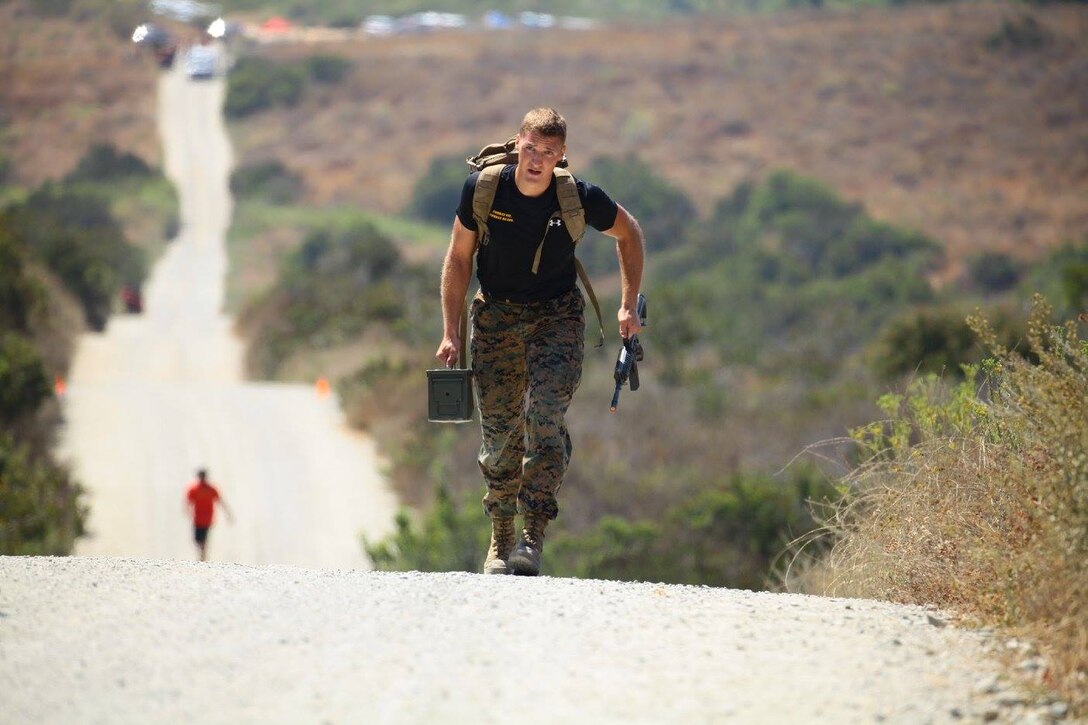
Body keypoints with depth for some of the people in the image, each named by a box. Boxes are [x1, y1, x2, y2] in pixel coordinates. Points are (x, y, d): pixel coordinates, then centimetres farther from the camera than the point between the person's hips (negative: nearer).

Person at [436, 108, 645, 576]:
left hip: (557, 315, -1)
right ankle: (501, 539, 22)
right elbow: (458, 259, 0)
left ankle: (533, 537, -20)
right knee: (499, 433, 3)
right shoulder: (482, 189, -14)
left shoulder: (579, 198, -16)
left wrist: (629, 304, 1)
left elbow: (628, 233, 5)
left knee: (546, 419, -20)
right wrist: (451, 333, -3)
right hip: (496, 315, 1)